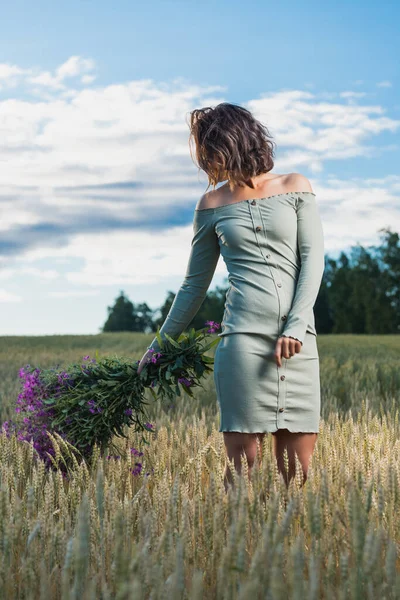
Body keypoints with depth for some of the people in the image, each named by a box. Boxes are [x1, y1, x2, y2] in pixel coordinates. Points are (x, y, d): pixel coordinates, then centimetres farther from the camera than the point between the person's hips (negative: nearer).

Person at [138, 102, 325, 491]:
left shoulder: (295, 188, 9)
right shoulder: (212, 204, 12)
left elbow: (313, 258, 3)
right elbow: (194, 284, 17)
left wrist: (295, 327, -10)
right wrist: (159, 346, 19)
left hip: (298, 339, 1)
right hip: (243, 337, 0)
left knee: (297, 468, 1)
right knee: (242, 463, -4)